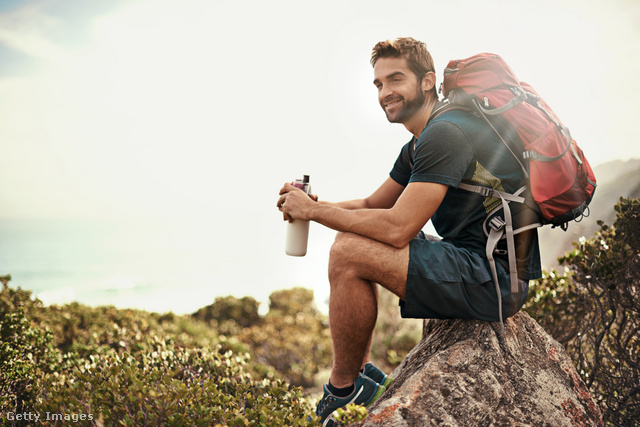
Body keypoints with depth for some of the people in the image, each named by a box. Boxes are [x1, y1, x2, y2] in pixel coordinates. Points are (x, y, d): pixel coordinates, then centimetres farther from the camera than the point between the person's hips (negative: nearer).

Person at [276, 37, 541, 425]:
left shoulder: (444, 134, -18)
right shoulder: (419, 145, 16)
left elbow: (396, 228, -23)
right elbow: (373, 206, 20)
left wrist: (314, 210, -13)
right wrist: (311, 204, 3)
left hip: (496, 280, -11)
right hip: (480, 266, 11)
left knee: (349, 255, -19)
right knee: (354, 240, 17)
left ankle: (344, 389, -2)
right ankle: (362, 370, 16)